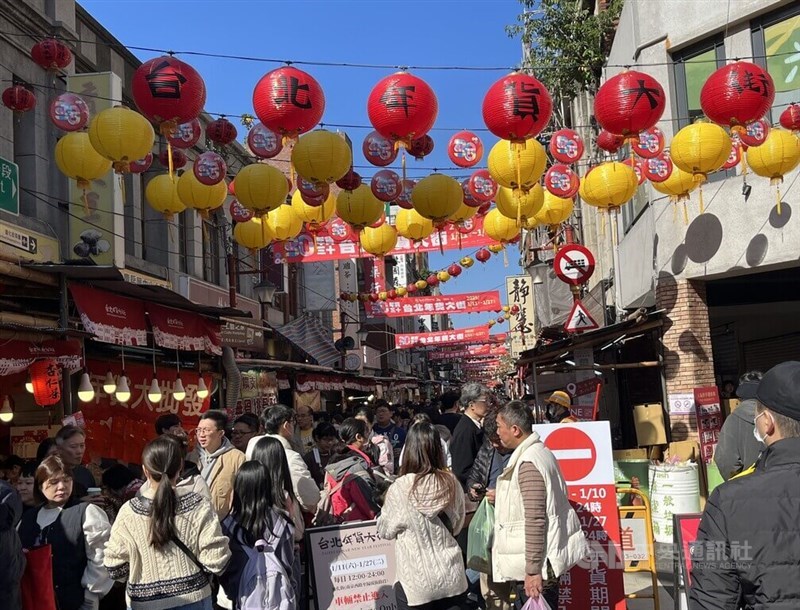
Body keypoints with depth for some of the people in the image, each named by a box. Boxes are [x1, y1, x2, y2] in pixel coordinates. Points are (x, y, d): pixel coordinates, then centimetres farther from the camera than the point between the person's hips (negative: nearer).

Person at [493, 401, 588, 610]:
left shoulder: (528, 463, -20)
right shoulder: (539, 451, 10)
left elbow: (535, 520, -24)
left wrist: (533, 570, -22)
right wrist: (502, 495, 15)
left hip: (540, 559, -10)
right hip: (549, 553, 10)